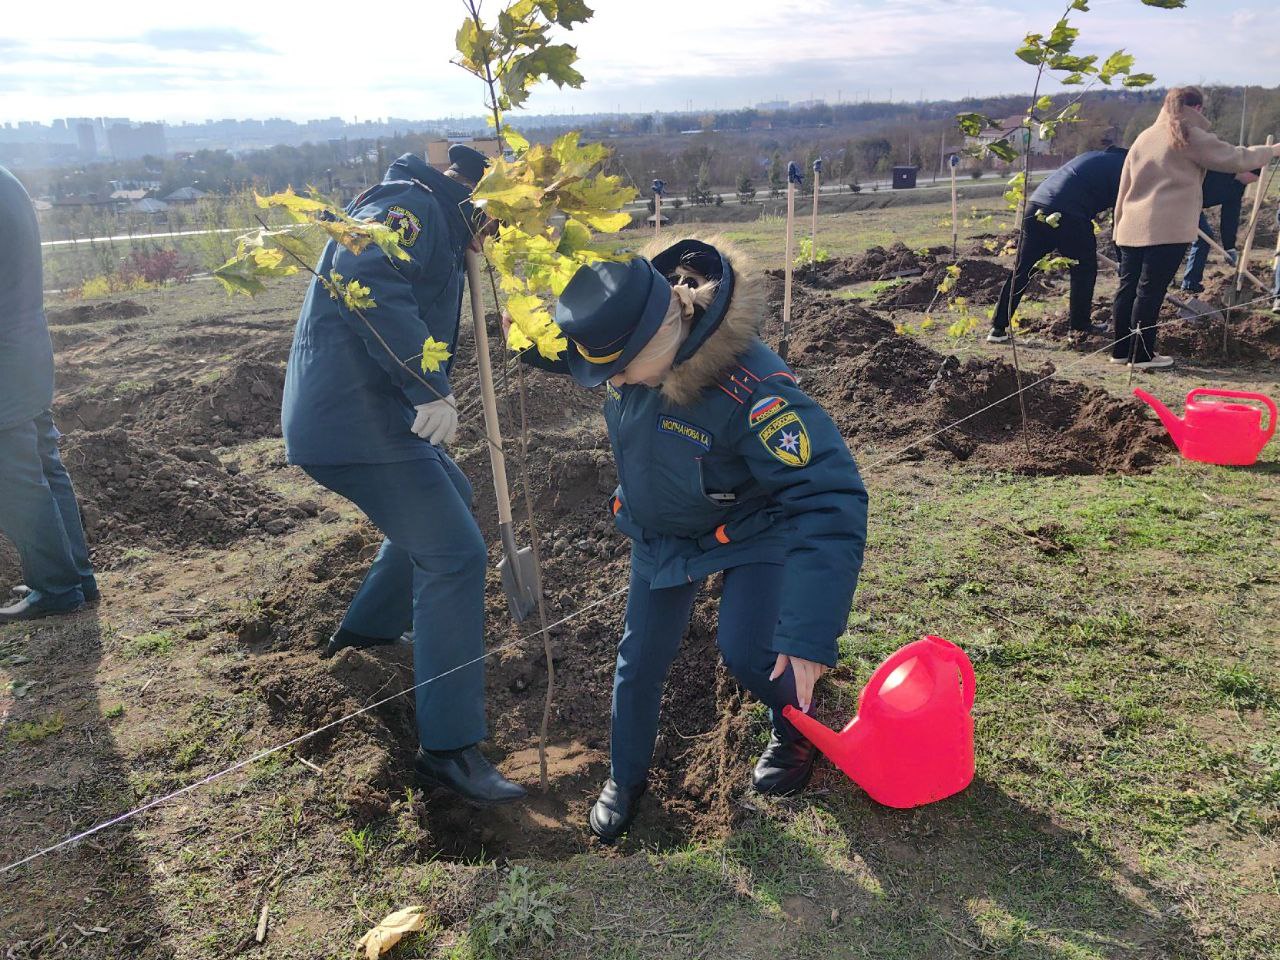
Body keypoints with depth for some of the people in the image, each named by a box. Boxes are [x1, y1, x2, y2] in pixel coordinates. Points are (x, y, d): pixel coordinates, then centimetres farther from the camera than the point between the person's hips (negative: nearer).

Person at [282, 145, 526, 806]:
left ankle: (367, 627, 41)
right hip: (356, 423, -11)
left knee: (448, 501, 27)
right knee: (455, 555, -12)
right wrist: (433, 390, -31)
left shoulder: (437, 225, 22)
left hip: (361, 414, 11)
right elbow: (366, 278, -31)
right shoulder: (412, 205, -11)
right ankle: (448, 748, -8)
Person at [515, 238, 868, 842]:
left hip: (751, 531, -5)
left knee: (747, 652, -16)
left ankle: (797, 730, 21)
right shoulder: (620, 341, -23)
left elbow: (829, 503, -42)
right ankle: (626, 780, 35)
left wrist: (809, 635, -45)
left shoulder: (751, 387, -42)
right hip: (660, 531, 5)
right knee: (640, 657, 9)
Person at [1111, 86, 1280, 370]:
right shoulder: (1190, 137, -2)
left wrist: (1120, 222, 21)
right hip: (1166, 229, -6)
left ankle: (1121, 349, 13)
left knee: (1128, 287, 8)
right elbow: (1234, 158, 1)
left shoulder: (1144, 137, 17)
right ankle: (1142, 355, -2)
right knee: (1150, 291, -5)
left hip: (1132, 228, 7)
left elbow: (1124, 187, 17)